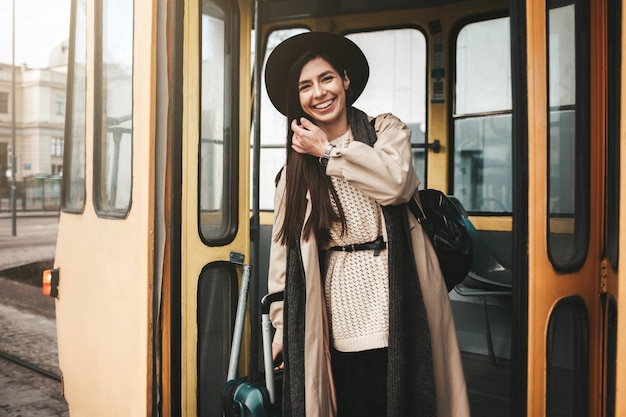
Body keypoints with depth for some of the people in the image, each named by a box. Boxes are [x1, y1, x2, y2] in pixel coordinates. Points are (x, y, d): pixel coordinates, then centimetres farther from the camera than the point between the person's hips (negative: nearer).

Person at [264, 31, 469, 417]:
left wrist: (328, 150, -9)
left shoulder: (386, 130, 5)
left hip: (395, 304, -1)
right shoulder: (296, 164, 9)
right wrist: (283, 324, 5)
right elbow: (284, 246, 7)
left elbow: (395, 182, -18)